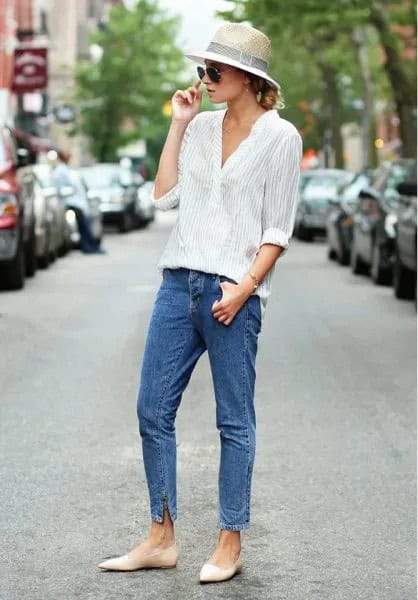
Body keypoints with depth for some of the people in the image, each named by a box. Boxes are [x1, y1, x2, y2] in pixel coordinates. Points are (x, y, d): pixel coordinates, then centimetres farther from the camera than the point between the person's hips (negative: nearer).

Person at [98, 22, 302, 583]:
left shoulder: (280, 136, -3)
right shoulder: (202, 126, 13)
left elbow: (278, 228, -6)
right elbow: (165, 196, 8)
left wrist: (244, 286, -16)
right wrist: (178, 124, 8)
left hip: (232, 291, -6)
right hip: (179, 280, 6)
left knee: (234, 420, 2)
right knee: (153, 409, 6)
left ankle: (230, 545, 12)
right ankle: (162, 538, 16)